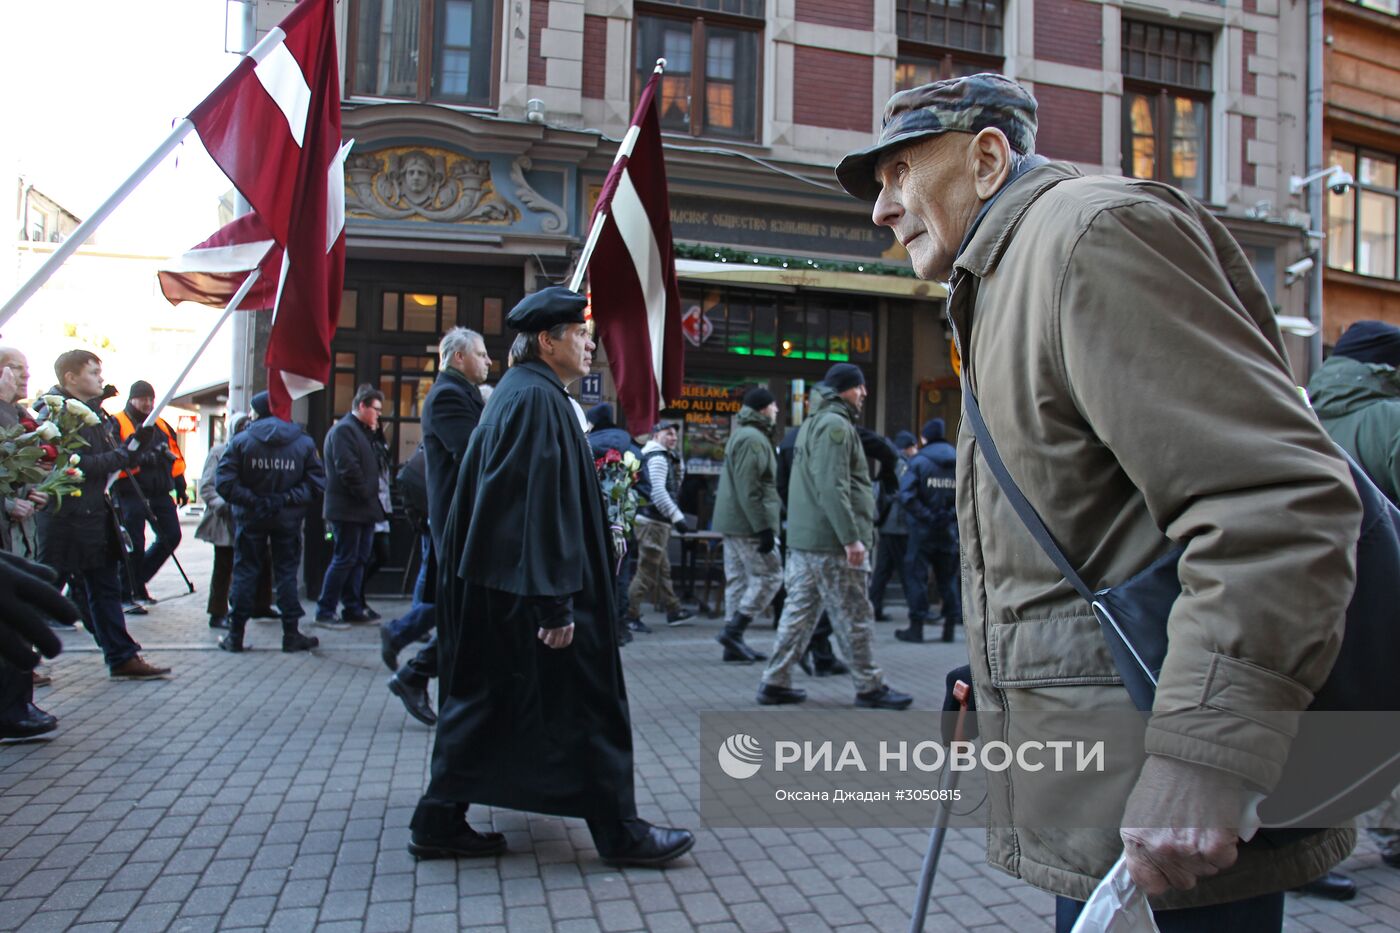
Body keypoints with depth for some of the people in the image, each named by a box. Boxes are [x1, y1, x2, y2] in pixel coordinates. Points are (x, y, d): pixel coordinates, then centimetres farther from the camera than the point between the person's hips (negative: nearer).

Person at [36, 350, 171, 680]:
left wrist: (138, 446, -3)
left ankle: (123, 657, 17)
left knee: (104, 589, 12)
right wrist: (118, 457, -19)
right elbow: (71, 464, -24)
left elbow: (116, 459, 14)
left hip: (96, 514, 9)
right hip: (65, 516, -9)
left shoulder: (96, 413, 14)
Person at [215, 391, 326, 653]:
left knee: (244, 572, 8)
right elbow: (316, 482, -8)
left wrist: (250, 500, -9)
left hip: (250, 518, -1)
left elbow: (223, 481, -13)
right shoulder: (304, 442, -1)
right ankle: (291, 634, 10)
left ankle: (235, 635, 12)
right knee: (287, 573, 9)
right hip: (288, 520, 1)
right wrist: (288, 499, -9)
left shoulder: (241, 440, -6)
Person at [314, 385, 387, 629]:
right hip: (347, 508, -10)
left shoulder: (362, 431, 20)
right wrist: (366, 495, -15)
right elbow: (348, 469, -21)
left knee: (359, 559, 12)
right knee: (344, 560, -6)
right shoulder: (344, 429, -12)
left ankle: (353, 608, 20)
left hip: (362, 509, 10)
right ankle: (325, 612, 1)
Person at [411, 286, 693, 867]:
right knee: (587, 705, 0)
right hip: (528, 590, -11)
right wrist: (556, 605, -23)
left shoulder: (516, 393, 16)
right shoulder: (538, 399, -16)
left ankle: (439, 824, 21)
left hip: (493, 585, 11)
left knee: (482, 705, 15)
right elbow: (542, 505, -23)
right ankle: (619, 833, 11)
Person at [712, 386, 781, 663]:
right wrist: (763, 527, -22)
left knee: (739, 579, 10)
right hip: (749, 524, -10)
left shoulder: (741, 435, 19)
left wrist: (776, 509, 23)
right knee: (769, 576, -5)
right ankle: (733, 631, -7)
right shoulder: (753, 439, -15)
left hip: (733, 523, 10)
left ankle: (734, 644, 13)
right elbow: (749, 489, -22)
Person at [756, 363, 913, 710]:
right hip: (832, 542, -10)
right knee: (854, 617, 0)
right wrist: (852, 537, -23)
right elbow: (833, 487, -22)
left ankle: (775, 682, 13)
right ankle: (869, 687, 9)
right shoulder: (835, 425, -13)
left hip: (804, 539, 10)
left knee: (800, 611, 11)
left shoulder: (813, 423, 20)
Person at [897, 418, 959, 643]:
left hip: (923, 529, -4)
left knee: (916, 575, 3)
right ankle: (950, 626, 15)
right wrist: (952, 515, -1)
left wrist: (926, 516, -13)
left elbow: (906, 494, -18)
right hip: (949, 530, 4)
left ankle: (916, 626, 4)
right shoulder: (960, 462, 5)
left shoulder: (919, 460, -7)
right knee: (948, 577, 13)